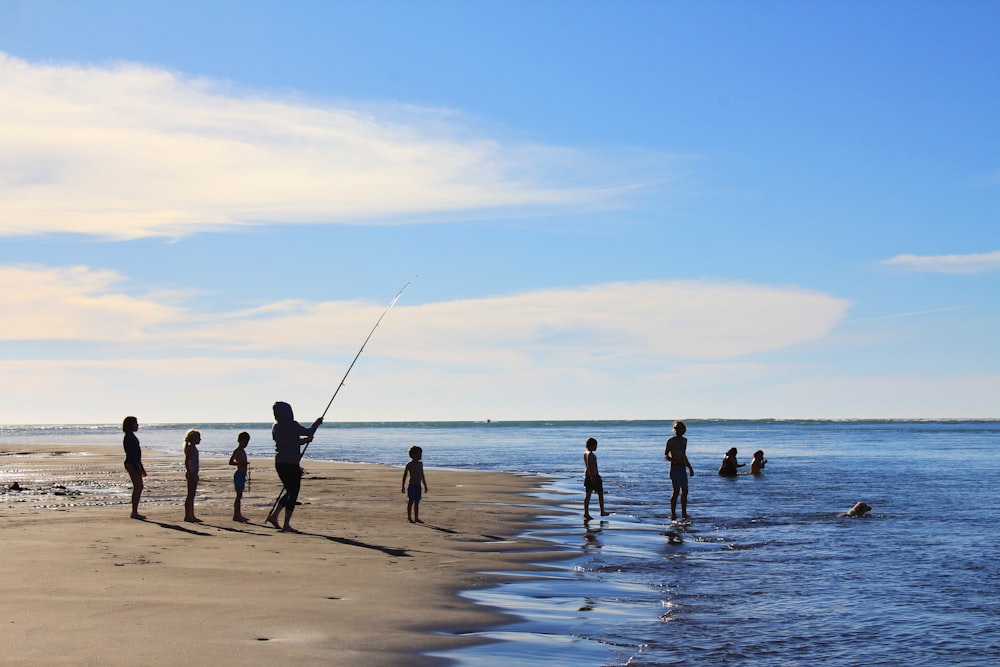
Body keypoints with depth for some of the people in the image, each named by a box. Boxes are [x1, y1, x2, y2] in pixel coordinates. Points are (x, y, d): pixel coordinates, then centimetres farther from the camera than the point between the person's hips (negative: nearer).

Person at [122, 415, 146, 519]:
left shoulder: (132, 437, 16)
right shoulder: (128, 437, -15)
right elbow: (130, 454, -21)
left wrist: (141, 468, 23)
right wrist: (138, 468, -23)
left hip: (135, 464, 10)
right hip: (132, 465, -10)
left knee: (139, 487, 12)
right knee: (137, 487, -8)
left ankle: (135, 512, 16)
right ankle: (134, 512, -4)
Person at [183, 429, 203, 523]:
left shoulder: (193, 448, 15)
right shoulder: (190, 448, -13)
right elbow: (186, 462, -19)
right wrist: (189, 473, -23)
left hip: (193, 474, 10)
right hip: (191, 473, -10)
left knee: (192, 495, 11)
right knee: (190, 495, -6)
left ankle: (191, 516, 14)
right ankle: (188, 516, -3)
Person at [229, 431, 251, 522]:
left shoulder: (243, 451, 15)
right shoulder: (237, 451, -12)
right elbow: (230, 462, -18)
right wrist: (241, 463, -24)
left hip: (242, 474, 9)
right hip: (239, 474, -9)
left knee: (240, 495, 12)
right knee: (239, 495, -8)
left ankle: (238, 515, 17)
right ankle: (236, 515, -6)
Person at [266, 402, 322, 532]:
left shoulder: (275, 427, 11)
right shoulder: (291, 425, -13)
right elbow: (309, 432, -6)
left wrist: (305, 440, 17)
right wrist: (317, 422, 10)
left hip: (279, 463, 8)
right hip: (291, 464, -8)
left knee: (290, 492, 21)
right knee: (293, 494, 0)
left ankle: (273, 515, 17)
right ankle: (286, 525, -1)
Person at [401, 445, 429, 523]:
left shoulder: (420, 464, 10)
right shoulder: (409, 465, -8)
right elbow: (405, 476, -6)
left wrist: (425, 485, 18)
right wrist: (403, 486, -9)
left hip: (418, 486, 6)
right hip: (412, 486, -6)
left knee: (417, 502, 9)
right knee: (411, 502, -2)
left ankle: (416, 518, 14)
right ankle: (409, 518, 4)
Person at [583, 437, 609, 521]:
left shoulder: (585, 453, 11)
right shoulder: (590, 454, -18)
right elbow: (589, 466, -26)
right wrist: (592, 477, -29)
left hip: (587, 476, 9)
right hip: (594, 476, -8)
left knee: (588, 495, 5)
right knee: (600, 494, 8)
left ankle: (586, 514, 1)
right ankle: (602, 512, 18)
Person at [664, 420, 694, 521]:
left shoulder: (684, 440, 16)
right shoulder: (671, 441, -5)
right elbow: (665, 455, -8)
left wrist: (690, 467, 27)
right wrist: (674, 460, -25)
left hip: (683, 468, 7)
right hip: (675, 468, -7)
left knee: (685, 491, 6)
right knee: (676, 491, -11)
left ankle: (684, 513, 12)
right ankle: (673, 513, -8)